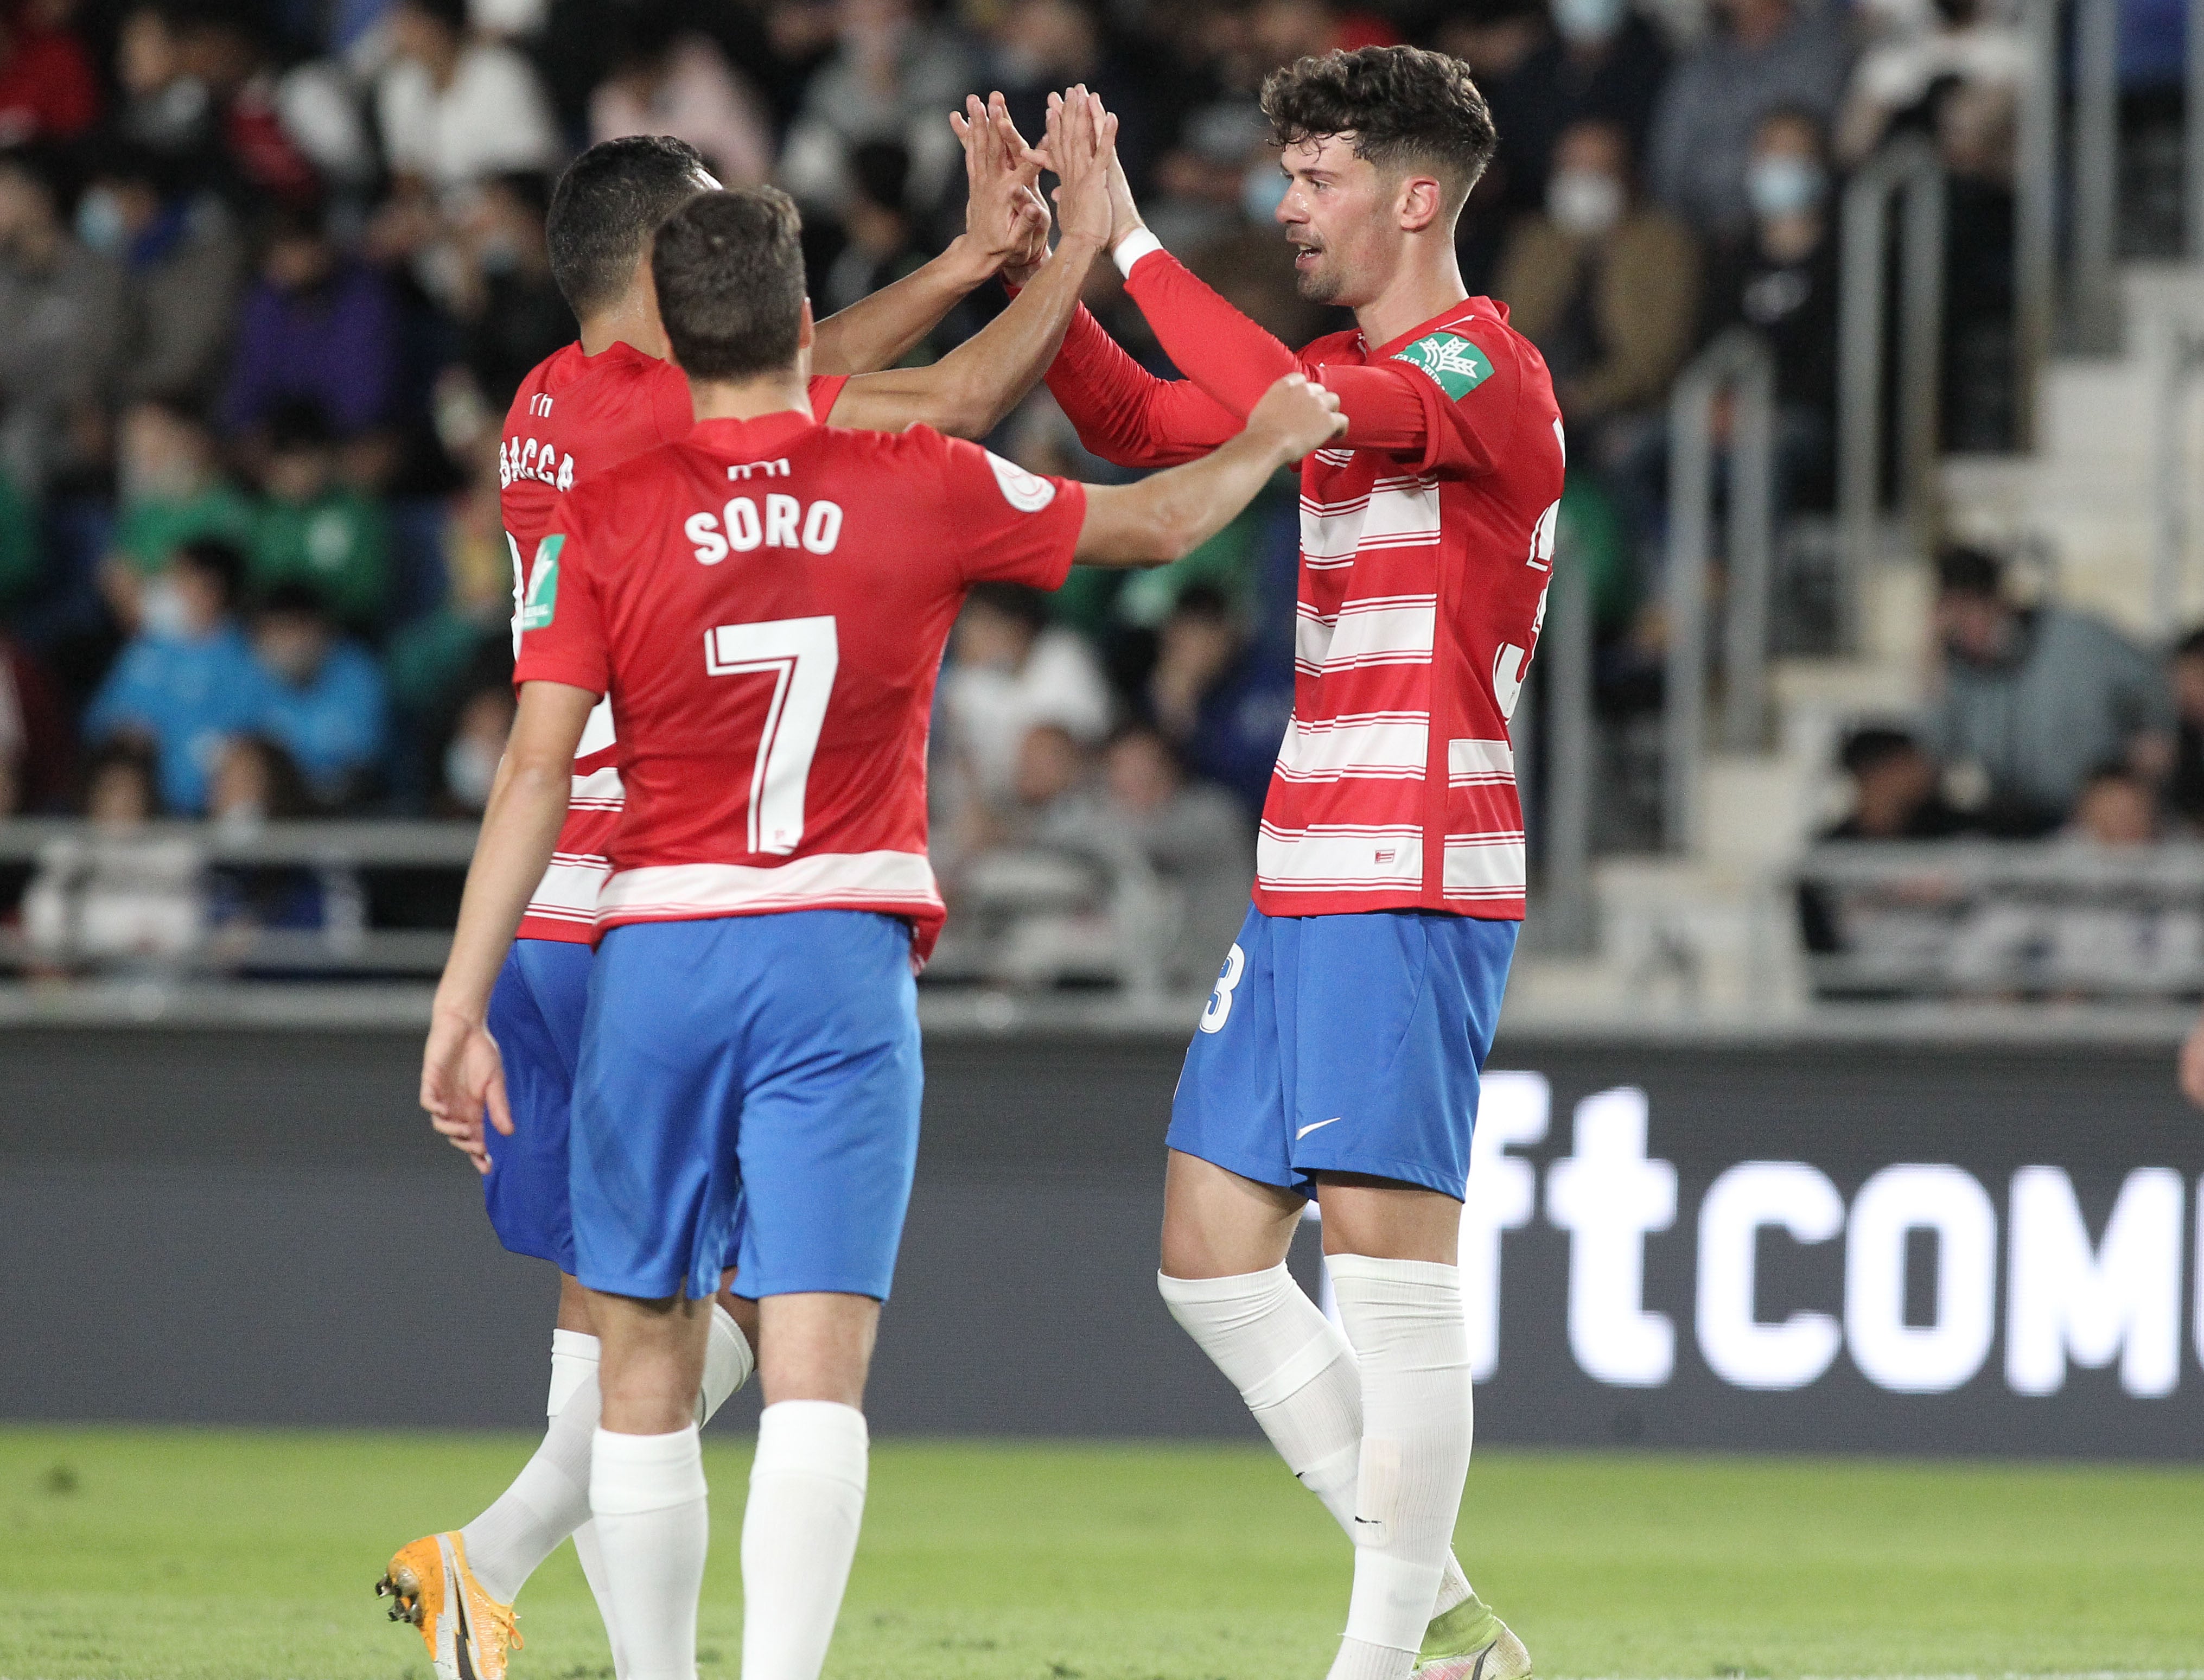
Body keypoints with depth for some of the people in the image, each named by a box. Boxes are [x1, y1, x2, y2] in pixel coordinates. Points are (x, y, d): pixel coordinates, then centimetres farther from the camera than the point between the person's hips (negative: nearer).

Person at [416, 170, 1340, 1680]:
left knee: (646, 1366, 12)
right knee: (817, 1369, -8)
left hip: (656, 957, 1)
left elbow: (537, 774, -6)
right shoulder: (920, 487, 1)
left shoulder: (609, 516, -2)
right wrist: (1276, 436, 35)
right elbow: (1158, 522, 16)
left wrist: (464, 1002, -4)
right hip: (840, 960, -1)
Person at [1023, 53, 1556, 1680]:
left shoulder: (1485, 369, -11)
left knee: (1392, 1266, -9)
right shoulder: (1355, 372, 18)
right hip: (1303, 878, 10)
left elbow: (1277, 403, -27)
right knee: (1212, 1256, 7)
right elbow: (1141, 426, 23)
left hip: (1414, 883, -10)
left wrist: (1133, 246, -20)